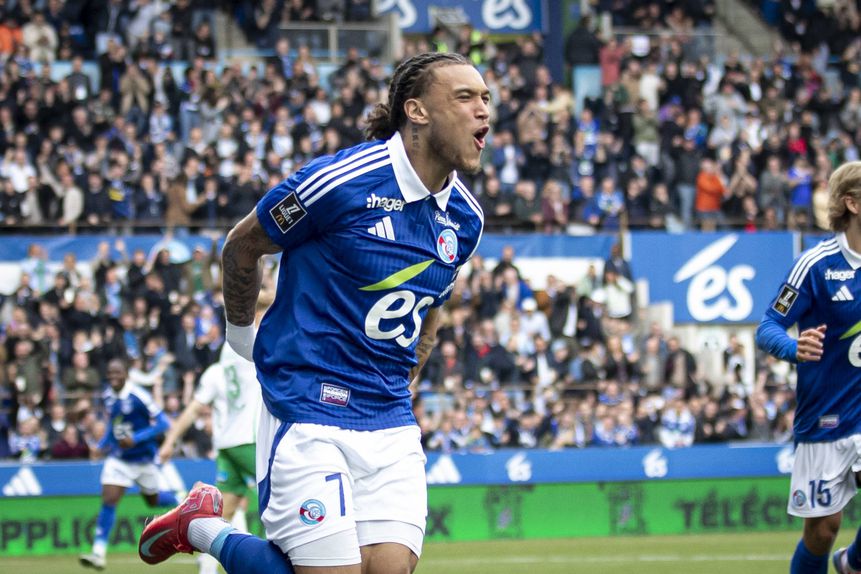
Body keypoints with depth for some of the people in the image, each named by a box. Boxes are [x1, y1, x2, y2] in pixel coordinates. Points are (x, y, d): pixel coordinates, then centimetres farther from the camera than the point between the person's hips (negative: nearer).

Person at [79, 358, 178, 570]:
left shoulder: (138, 396, -20)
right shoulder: (108, 397, 0)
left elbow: (162, 423, -21)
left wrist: (136, 439, -28)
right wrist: (103, 443, 6)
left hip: (143, 459, -4)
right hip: (118, 458, 4)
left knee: (152, 500, 14)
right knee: (108, 501, -11)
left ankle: (182, 502, 49)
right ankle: (99, 553, -12)